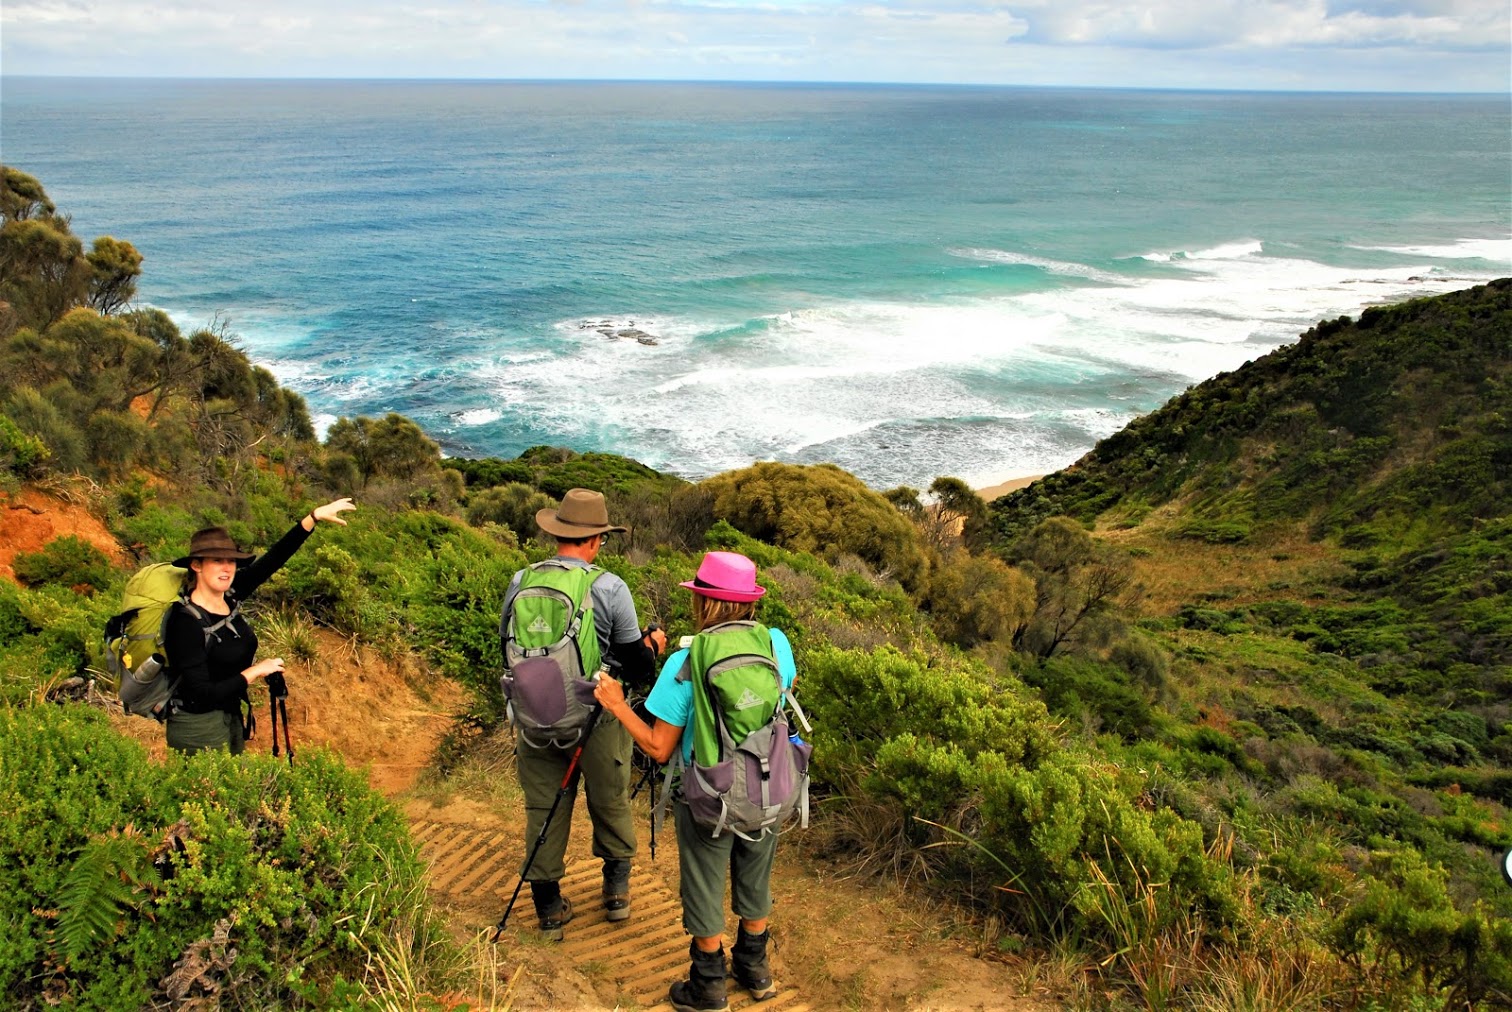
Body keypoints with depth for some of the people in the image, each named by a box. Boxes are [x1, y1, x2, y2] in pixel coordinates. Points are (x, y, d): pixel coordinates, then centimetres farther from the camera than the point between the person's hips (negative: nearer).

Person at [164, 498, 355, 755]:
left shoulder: (229, 596, -4)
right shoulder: (186, 622, -24)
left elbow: (273, 559, -3)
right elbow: (201, 693, -25)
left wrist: (315, 516, -8)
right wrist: (256, 671, -20)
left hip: (231, 719, 8)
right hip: (200, 730, -8)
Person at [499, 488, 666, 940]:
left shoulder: (520, 582, -6)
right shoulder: (610, 588, -16)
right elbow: (637, 666, -10)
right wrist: (652, 646, 11)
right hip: (596, 717, -2)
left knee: (543, 809, 15)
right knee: (610, 803, 19)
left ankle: (548, 907, 25)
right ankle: (617, 890, 35)